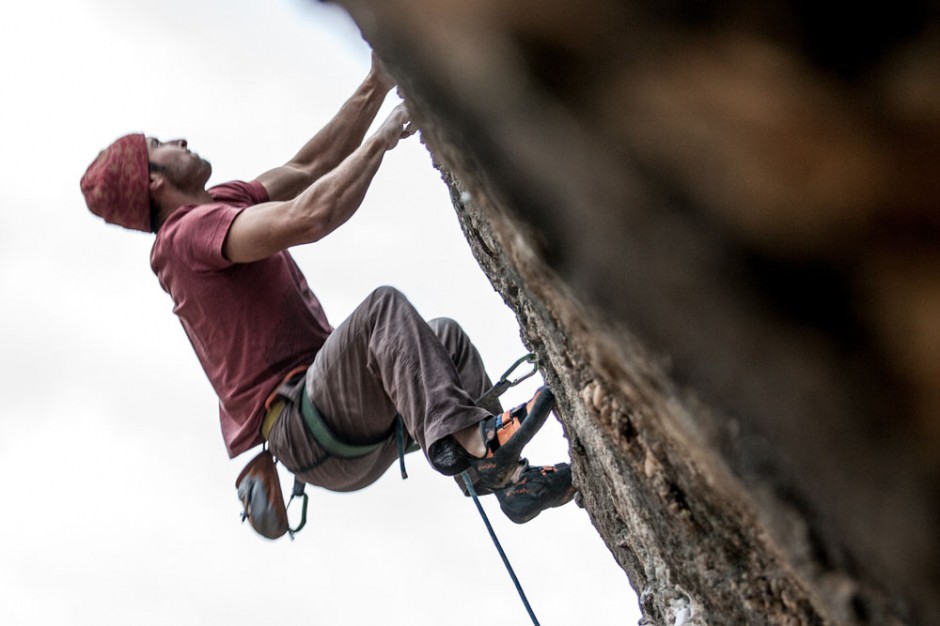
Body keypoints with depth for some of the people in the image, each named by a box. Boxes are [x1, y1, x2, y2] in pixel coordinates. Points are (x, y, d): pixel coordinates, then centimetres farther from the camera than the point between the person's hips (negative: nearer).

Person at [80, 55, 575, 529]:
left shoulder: (223, 204, 23)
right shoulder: (190, 230, -9)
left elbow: (309, 167, 23)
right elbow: (309, 218, -23)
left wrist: (376, 87, 16)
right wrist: (381, 139, -11)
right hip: (302, 432, -10)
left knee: (445, 336, 12)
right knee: (383, 307, -25)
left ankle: (508, 477, -4)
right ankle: (463, 438, -42)